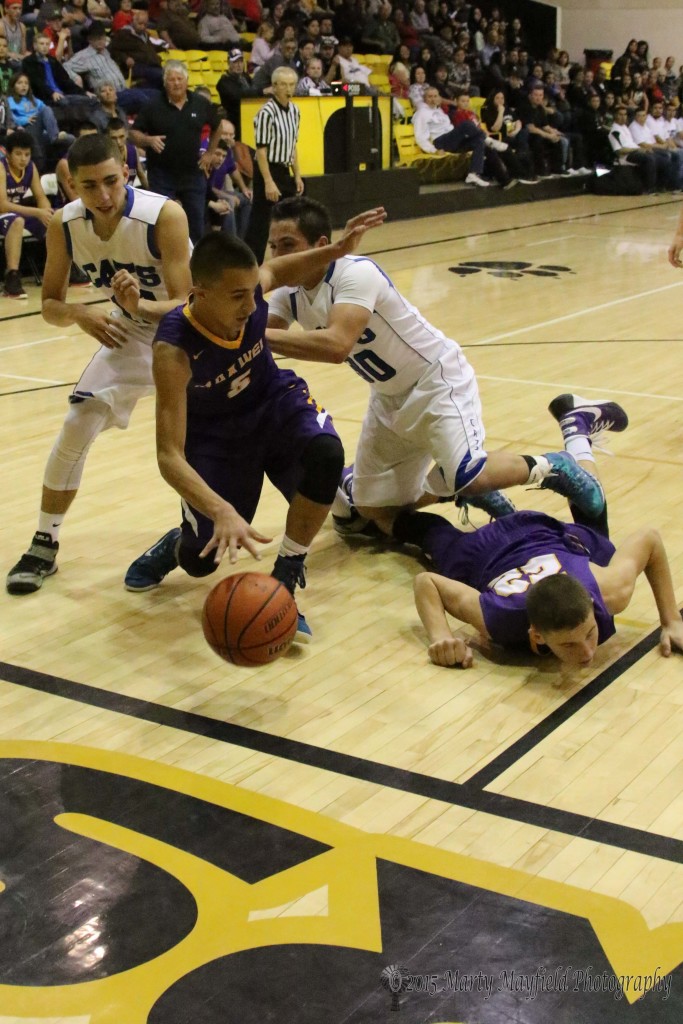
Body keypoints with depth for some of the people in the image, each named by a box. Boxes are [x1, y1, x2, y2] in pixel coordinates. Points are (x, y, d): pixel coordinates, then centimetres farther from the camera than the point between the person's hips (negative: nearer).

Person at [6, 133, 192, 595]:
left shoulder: (165, 215, -32)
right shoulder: (64, 224, -18)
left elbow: (184, 305, -30)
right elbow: (50, 304, -8)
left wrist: (140, 305, -51)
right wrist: (77, 313, -32)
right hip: (131, 329, 4)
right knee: (76, 428, -5)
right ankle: (44, 546, 8)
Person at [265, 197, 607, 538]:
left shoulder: (356, 273, -29)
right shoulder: (289, 295, -5)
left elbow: (336, 346, -45)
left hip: (436, 380, -8)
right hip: (388, 398, 8)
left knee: (466, 477, -30)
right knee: (374, 511, 8)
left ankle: (551, 468, -1)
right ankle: (472, 489, 25)